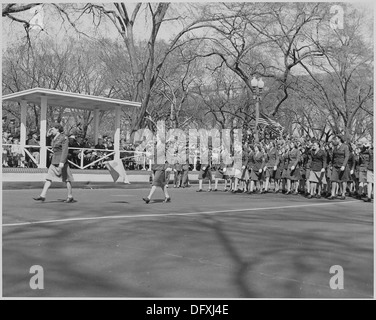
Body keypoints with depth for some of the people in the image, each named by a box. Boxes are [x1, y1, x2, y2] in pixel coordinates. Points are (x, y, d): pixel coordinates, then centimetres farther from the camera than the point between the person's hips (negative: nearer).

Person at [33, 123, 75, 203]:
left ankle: (70, 197, 10)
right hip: (54, 162, 8)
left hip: (61, 161, -8)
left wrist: (62, 162, -27)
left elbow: (65, 151, -19)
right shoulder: (55, 138, 12)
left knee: (66, 179, 0)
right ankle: (43, 196, -3)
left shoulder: (64, 138, -12)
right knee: (49, 178, 0)